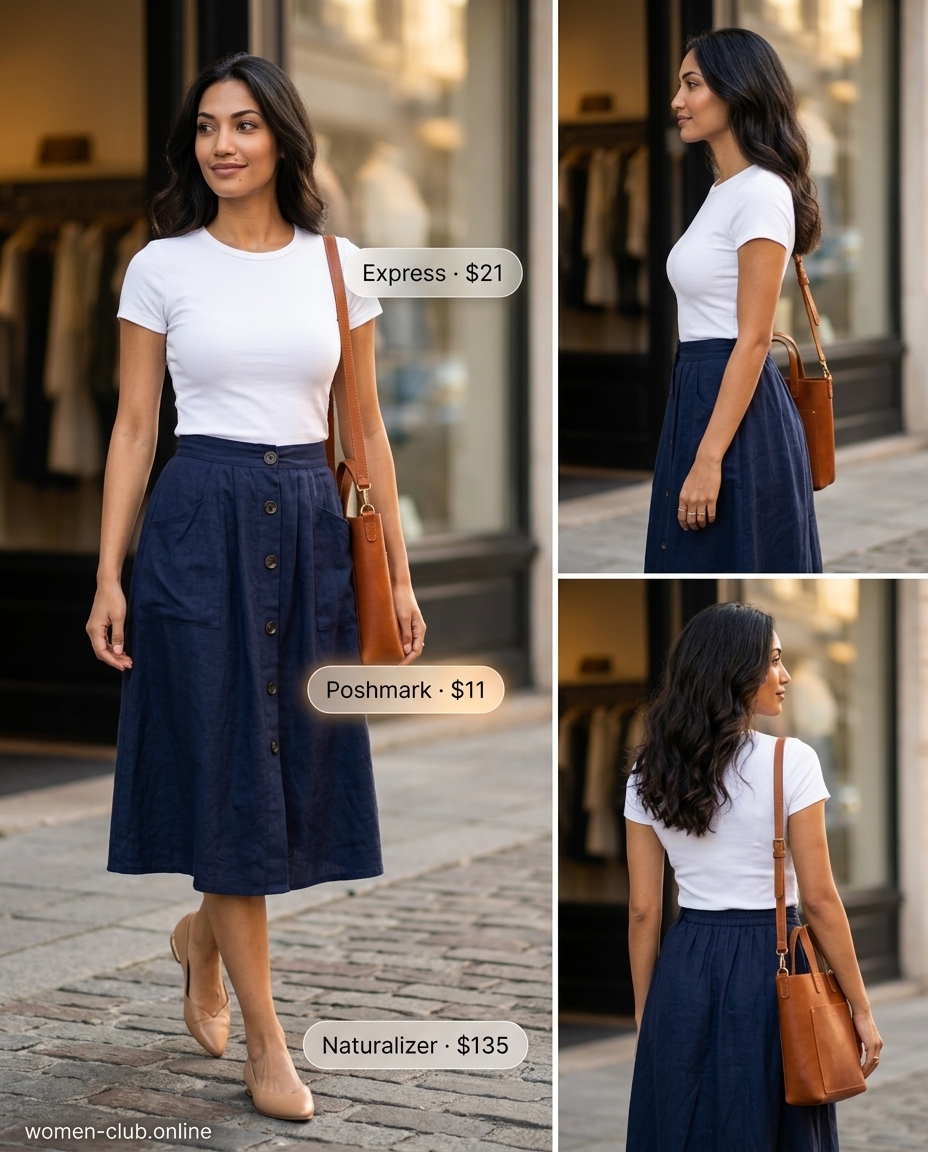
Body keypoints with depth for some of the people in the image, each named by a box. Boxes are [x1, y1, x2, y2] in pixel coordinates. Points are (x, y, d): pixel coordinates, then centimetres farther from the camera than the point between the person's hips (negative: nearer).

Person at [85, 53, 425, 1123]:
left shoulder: (336, 264, 6)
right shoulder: (162, 265, 0)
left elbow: (365, 431, 9)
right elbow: (133, 428, 1)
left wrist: (399, 575, 6)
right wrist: (108, 576, -5)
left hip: (311, 523, 3)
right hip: (200, 521, -3)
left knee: (299, 764, 7)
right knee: (227, 768, 0)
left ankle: (204, 932, 37)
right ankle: (265, 1039, 8)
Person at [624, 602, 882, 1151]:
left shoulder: (651, 772, 3)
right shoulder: (790, 761, -10)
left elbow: (643, 911, 5)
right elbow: (819, 899, -9)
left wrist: (646, 1014, 13)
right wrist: (861, 1008, -2)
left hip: (684, 972, 4)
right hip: (768, 968, -4)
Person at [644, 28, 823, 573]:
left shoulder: (761, 192, -14)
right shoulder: (724, 190, 15)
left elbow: (754, 340, -18)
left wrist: (709, 459, -22)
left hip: (737, 406, -10)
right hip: (700, 395, 10)